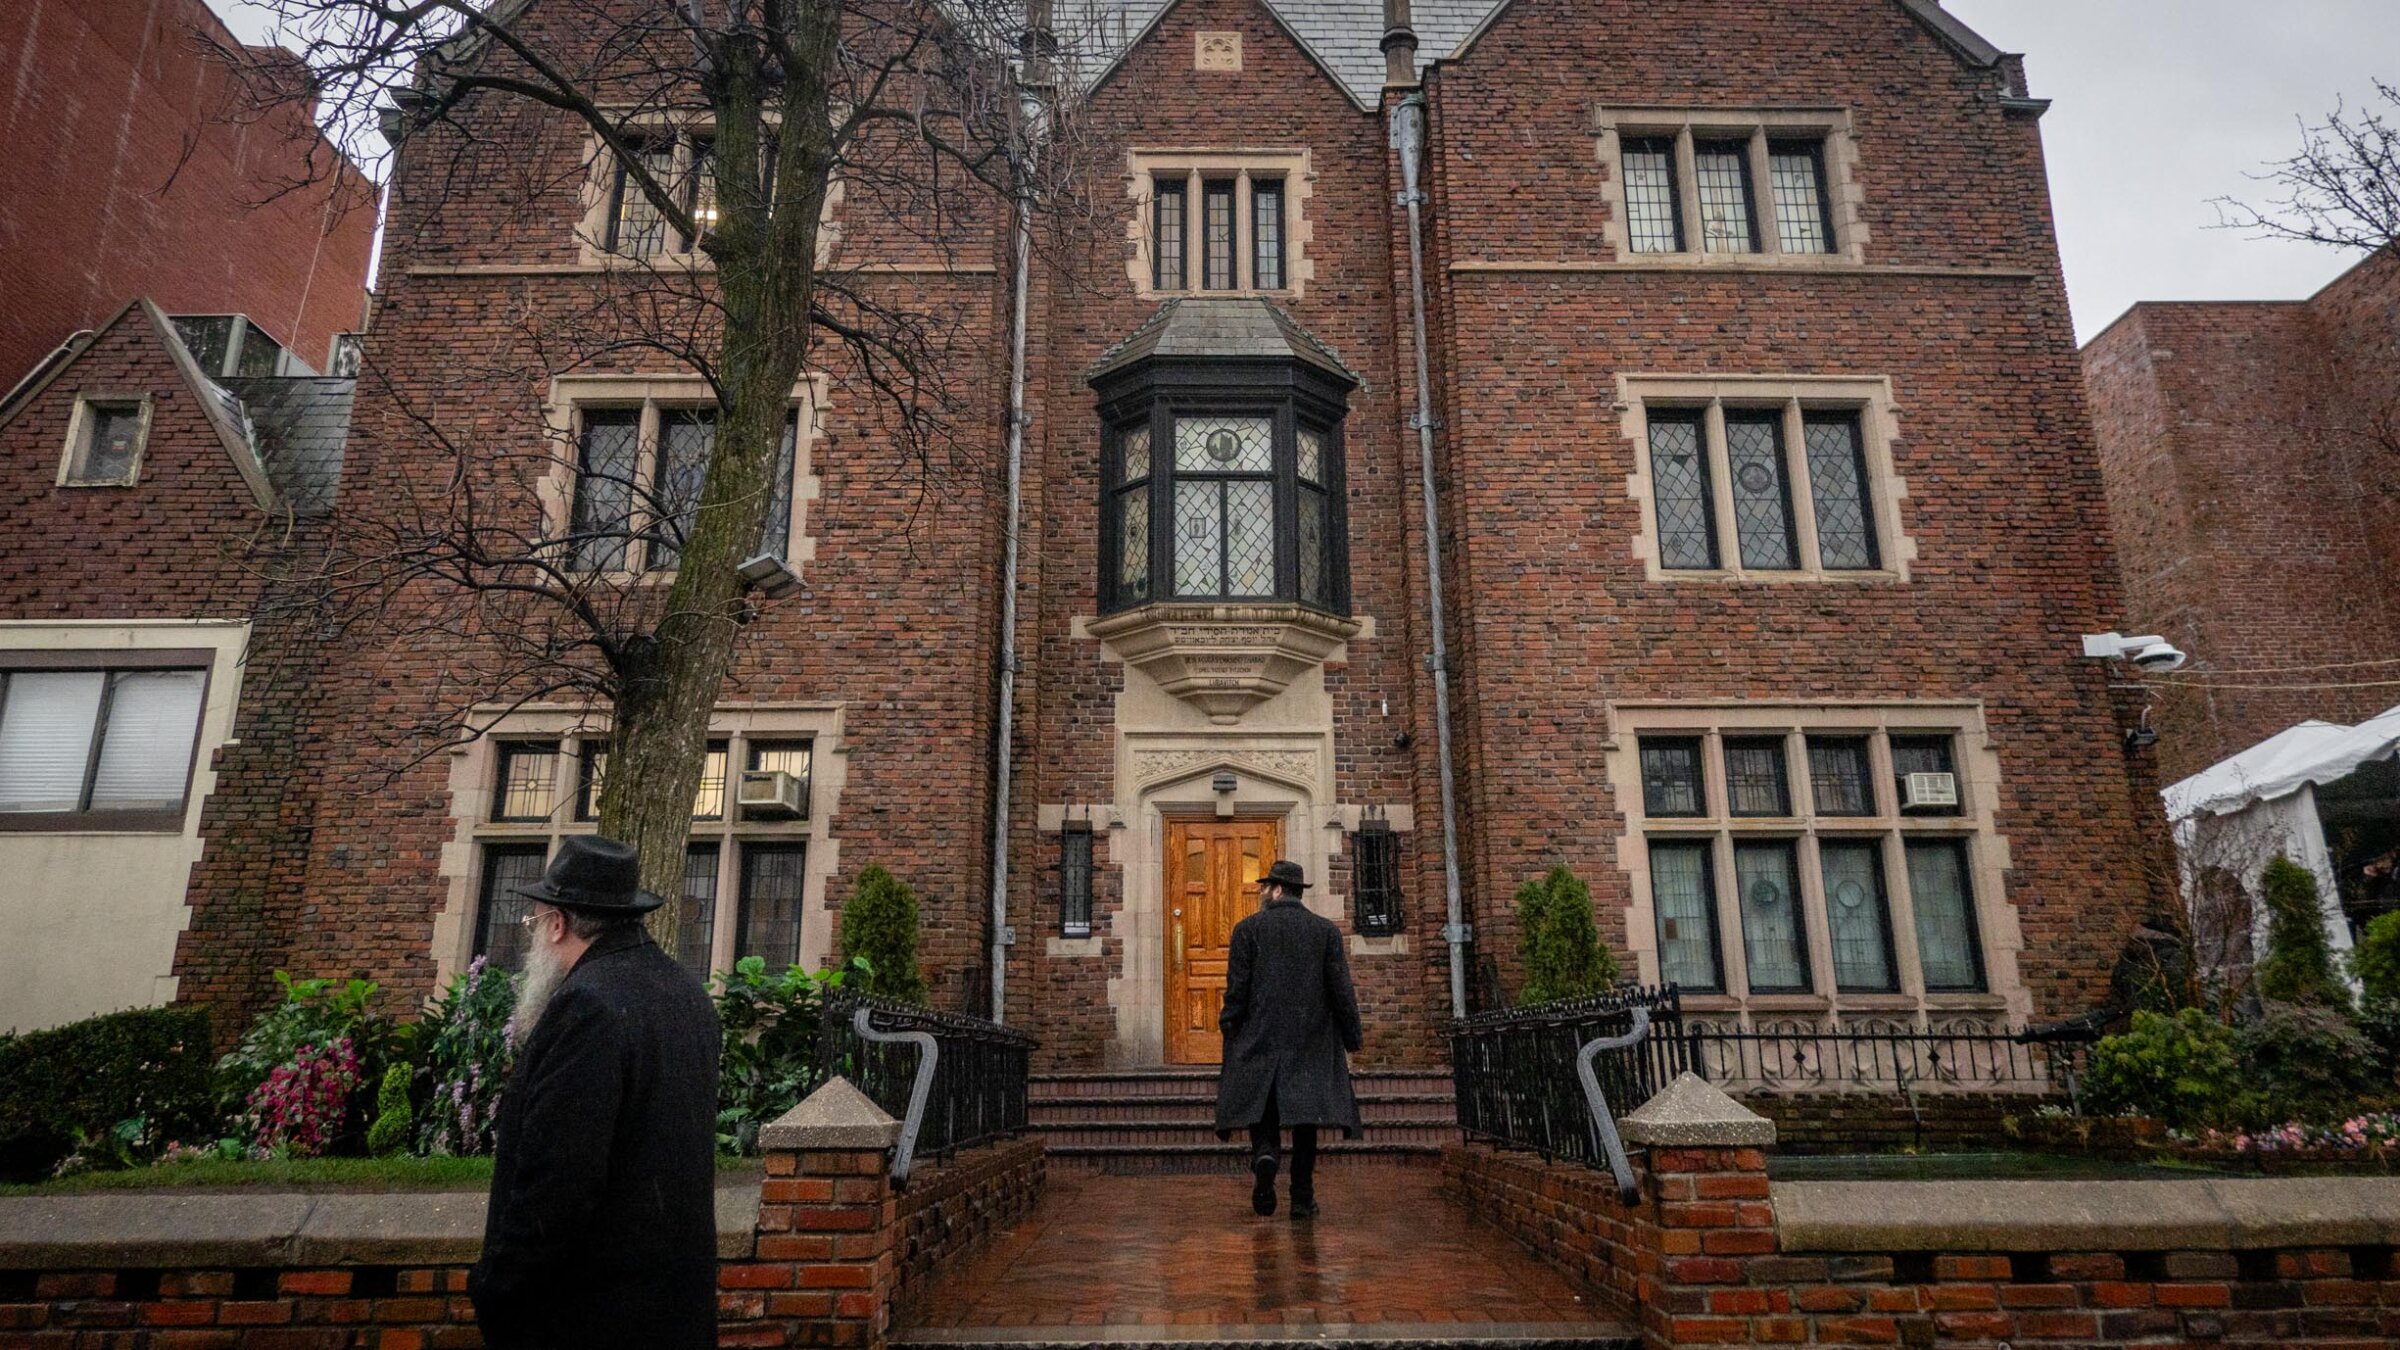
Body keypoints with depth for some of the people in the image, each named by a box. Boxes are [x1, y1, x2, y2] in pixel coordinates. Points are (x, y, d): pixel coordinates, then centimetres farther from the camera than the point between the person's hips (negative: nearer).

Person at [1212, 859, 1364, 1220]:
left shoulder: (1248, 929, -1)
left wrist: (1230, 1035, 3)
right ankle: (1302, 1198, 7)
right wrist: (1353, 1040, 7)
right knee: (1305, 1117, 8)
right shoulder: (1326, 931, 4)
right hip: (1311, 1044, 2)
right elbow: (1341, 991, 1)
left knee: (1262, 1111, 7)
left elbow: (1236, 990, -4)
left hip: (1260, 1040, -1)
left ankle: (1265, 1155, -21)